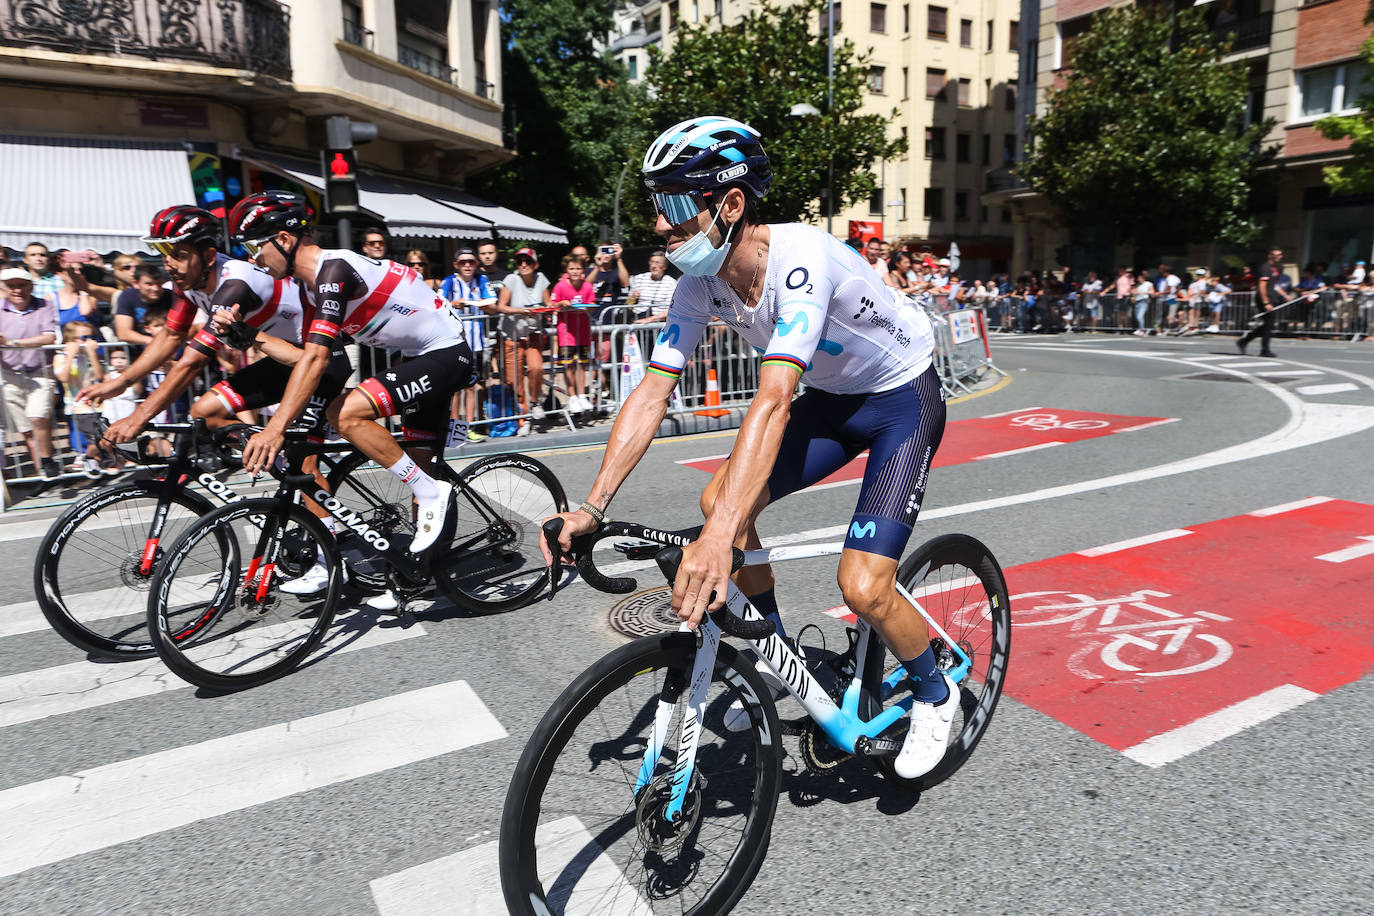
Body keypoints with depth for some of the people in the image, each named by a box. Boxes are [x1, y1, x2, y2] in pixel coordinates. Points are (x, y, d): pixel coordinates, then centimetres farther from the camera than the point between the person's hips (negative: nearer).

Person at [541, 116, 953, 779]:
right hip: (832, 399, 7)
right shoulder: (701, 284, -11)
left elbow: (772, 401, -45)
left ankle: (935, 693, 15)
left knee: (863, 588, -18)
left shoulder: (800, 260, -34)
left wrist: (719, 538, -54)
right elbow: (652, 392, -13)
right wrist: (591, 508, -21)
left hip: (904, 400, -7)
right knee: (717, 501, -8)